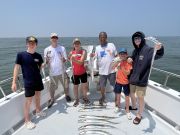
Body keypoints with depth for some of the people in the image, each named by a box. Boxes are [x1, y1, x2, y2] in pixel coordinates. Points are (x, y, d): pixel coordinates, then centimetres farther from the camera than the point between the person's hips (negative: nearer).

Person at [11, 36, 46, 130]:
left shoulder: (38, 56, 0)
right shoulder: (21, 55, -10)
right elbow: (16, 68, -8)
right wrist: (14, 82, -10)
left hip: (38, 80, 4)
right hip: (28, 82, -4)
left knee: (38, 96, 20)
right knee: (28, 100, 3)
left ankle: (38, 111, 44)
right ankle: (27, 121, 21)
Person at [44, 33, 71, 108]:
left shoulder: (62, 48, 0)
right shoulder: (47, 49, 0)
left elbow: (65, 60, 1)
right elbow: (46, 62, 3)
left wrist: (63, 59, -22)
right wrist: (46, 61, -20)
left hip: (62, 71, 1)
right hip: (52, 72, 0)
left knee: (66, 85, 12)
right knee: (52, 87, 8)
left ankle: (67, 95, 40)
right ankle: (52, 99, 33)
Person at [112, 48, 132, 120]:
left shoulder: (128, 62, -13)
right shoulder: (119, 62, -2)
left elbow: (128, 73, -20)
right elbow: (112, 67, -15)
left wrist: (121, 68, -32)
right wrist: (118, 62, -27)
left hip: (126, 82, -3)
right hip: (118, 81, 3)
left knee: (127, 96, 7)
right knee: (118, 95, 16)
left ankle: (127, 111, 24)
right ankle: (118, 106, 40)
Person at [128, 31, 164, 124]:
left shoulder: (148, 50, -14)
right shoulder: (135, 51, 7)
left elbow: (158, 55, -34)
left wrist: (159, 49, -57)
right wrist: (130, 59, -2)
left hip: (142, 79, -6)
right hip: (132, 78, 7)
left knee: (140, 98, 6)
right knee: (131, 94, 22)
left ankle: (139, 115, 27)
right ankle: (134, 107, 48)